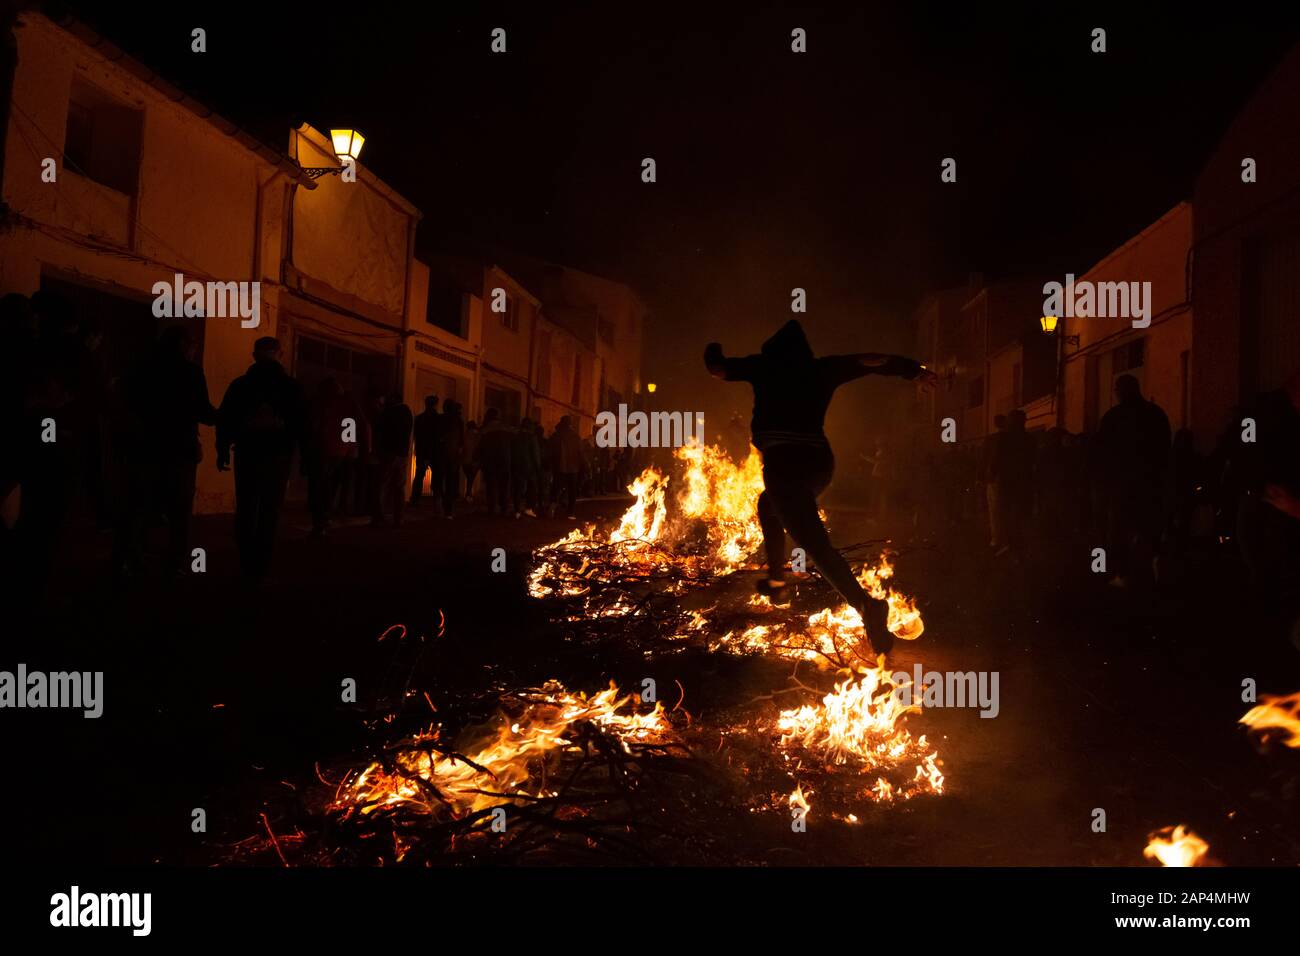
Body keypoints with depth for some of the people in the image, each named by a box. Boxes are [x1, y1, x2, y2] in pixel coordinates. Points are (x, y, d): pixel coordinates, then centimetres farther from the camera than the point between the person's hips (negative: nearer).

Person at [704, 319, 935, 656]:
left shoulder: (765, 365, 9)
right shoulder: (821, 368, 16)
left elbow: (720, 369, 9)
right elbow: (875, 361, 21)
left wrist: (714, 351, 32)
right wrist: (915, 370, 34)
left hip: (784, 460, -6)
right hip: (819, 460, 6)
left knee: (813, 541, -17)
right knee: (768, 505, 33)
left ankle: (866, 604, -37)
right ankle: (776, 581, 37)